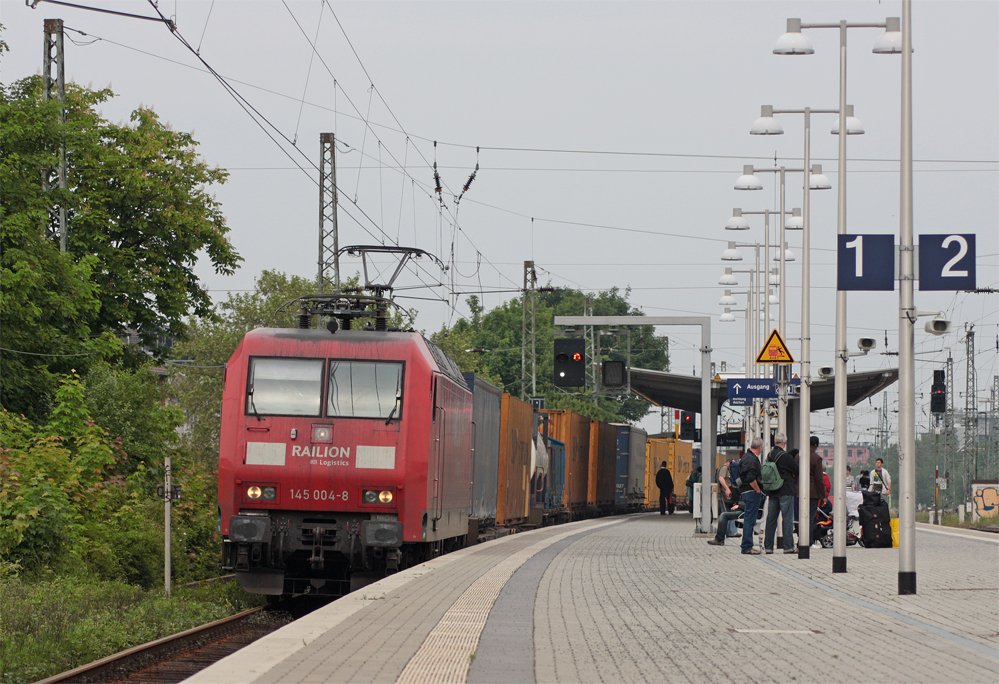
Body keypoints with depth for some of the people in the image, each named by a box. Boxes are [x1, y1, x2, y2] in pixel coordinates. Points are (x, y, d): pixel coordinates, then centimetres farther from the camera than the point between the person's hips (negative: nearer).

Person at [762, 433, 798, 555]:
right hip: (786, 491, -7)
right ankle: (788, 546, -5)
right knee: (787, 519, -3)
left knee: (771, 519, 9)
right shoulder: (786, 457, -14)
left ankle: (768, 546, 10)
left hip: (772, 492, 7)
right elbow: (797, 470, -9)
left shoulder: (770, 455, 7)